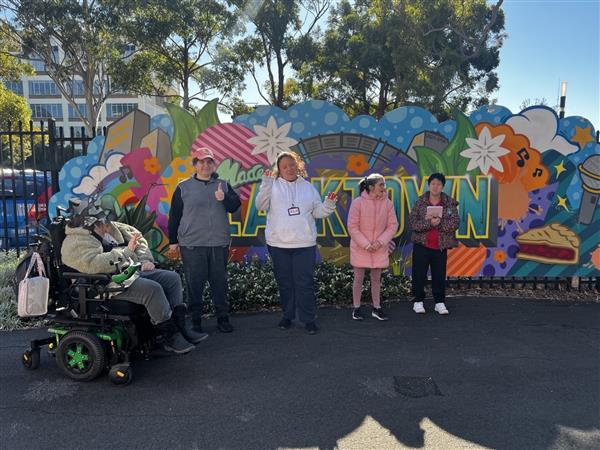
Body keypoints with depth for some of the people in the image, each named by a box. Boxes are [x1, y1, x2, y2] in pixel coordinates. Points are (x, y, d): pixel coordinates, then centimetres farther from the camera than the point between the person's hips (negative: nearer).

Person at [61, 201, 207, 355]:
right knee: (152, 289, -30)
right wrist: (126, 251, -22)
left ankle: (180, 328, -2)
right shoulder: (76, 243, -11)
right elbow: (93, 264, -29)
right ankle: (171, 338, -16)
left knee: (172, 278, -2)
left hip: (133, 271, 9)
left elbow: (136, 236, 20)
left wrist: (146, 260, 5)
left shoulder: (108, 227, 14)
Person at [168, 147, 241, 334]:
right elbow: (174, 215, 6)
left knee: (220, 283, 7)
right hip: (191, 245, -2)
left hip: (219, 244, 2)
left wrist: (224, 198, -18)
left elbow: (235, 206, 2)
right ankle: (195, 320, 15)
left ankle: (223, 318, 18)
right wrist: (173, 240, 5)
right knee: (194, 284, 3)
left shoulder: (223, 185, 10)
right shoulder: (183, 187, 4)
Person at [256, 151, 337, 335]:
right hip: (278, 244, 0)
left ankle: (308, 319, 12)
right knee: (285, 282, 11)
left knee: (305, 283, 1)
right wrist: (266, 185, -22)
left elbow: (317, 212, 10)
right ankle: (287, 315, 26)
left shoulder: (308, 187, 11)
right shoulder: (273, 185, 2)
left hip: (304, 244, 1)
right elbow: (261, 205, -11)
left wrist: (329, 204, -8)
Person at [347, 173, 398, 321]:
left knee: (376, 278, 13)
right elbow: (352, 227, -11)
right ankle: (356, 308, 21)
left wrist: (380, 242, -13)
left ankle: (376, 308, 25)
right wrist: (366, 245, -15)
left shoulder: (387, 203, -5)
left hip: (380, 248, 3)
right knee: (358, 278, 7)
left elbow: (393, 225, -1)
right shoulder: (358, 203, -14)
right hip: (360, 248, -3)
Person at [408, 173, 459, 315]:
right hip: (421, 244, -1)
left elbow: (455, 223, -6)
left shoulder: (450, 202, 2)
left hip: (440, 246, 1)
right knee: (419, 274, 4)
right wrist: (429, 223, -21)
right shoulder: (420, 202, 0)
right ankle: (418, 301, 16)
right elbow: (413, 222, -8)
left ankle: (440, 302, 20)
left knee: (439, 275, 7)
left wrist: (439, 223, -19)